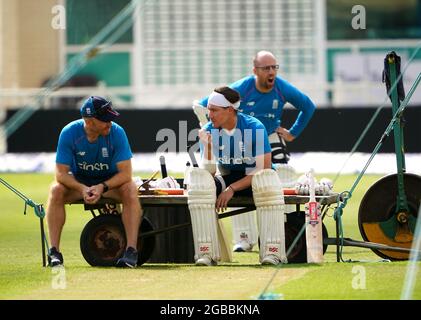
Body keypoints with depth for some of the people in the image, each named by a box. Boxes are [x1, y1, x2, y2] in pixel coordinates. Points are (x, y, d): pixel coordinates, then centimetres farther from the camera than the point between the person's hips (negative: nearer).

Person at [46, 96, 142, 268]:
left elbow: (125, 173, -23)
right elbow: (61, 173, -20)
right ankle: (54, 252, -27)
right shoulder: (69, 133, -20)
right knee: (56, 190, -29)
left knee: (130, 190, -32)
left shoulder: (117, 132, -22)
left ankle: (131, 250, -35)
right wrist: (82, 189, -37)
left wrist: (102, 187, -38)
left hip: (111, 181, -1)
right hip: (78, 181, 1)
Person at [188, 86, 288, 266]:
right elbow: (208, 172, -10)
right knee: (198, 178, -28)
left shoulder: (255, 128, -15)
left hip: (251, 181, -3)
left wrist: (232, 189, -24)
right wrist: (207, 147, -27)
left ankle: (271, 252, -37)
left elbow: (264, 170, -17)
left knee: (268, 178, -37)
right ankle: (206, 253, -32)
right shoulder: (209, 131, -6)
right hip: (225, 180, 3)